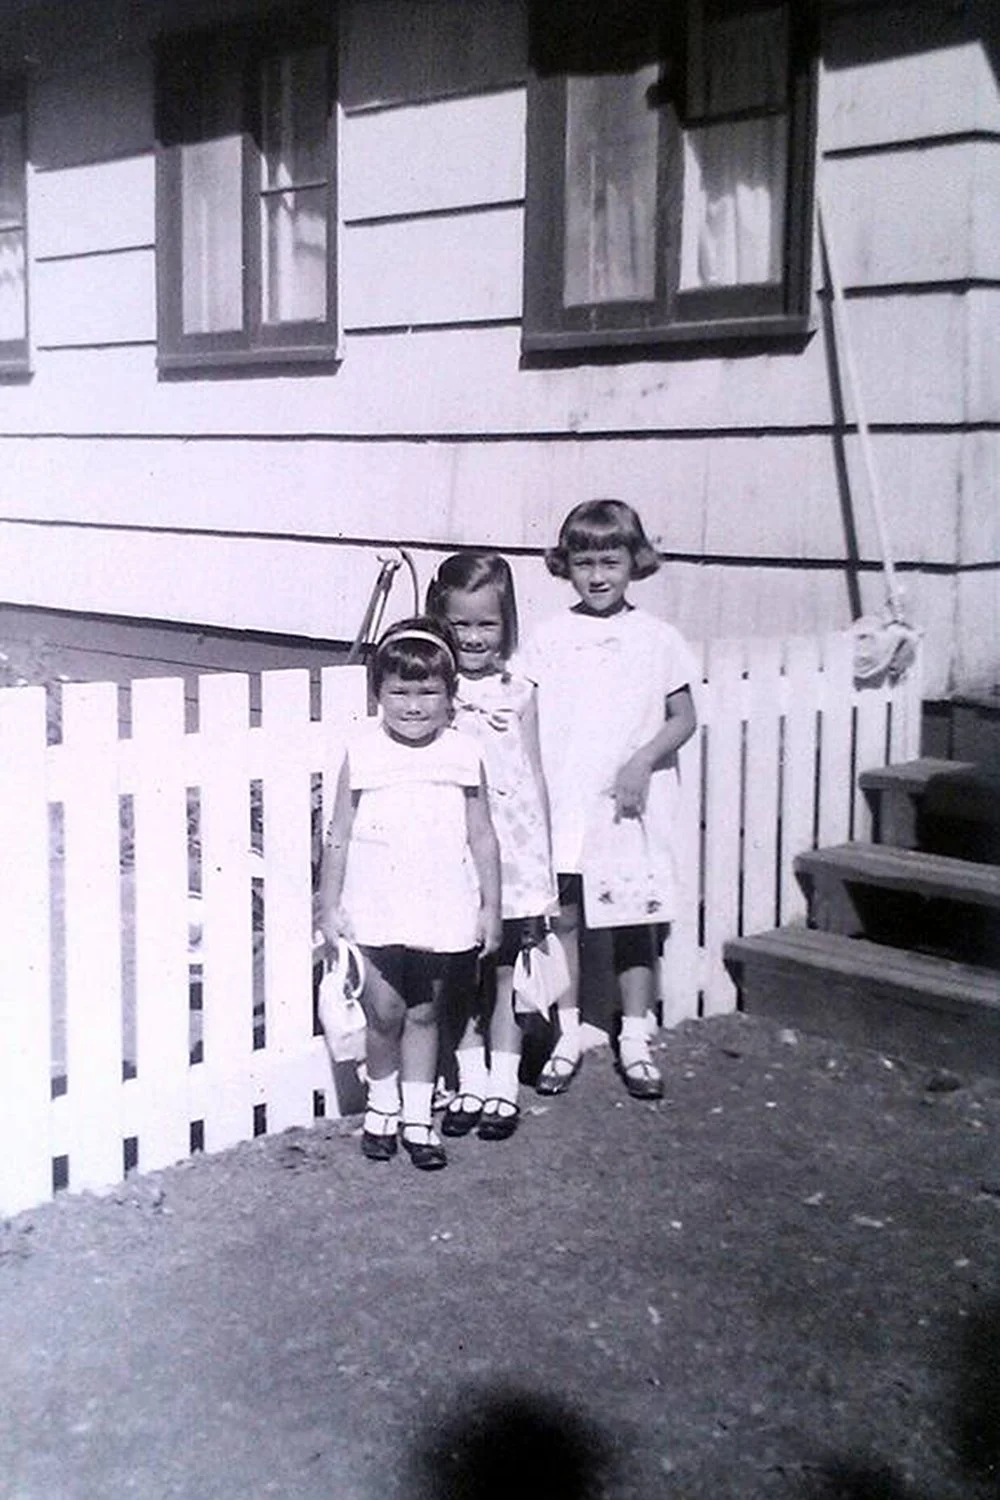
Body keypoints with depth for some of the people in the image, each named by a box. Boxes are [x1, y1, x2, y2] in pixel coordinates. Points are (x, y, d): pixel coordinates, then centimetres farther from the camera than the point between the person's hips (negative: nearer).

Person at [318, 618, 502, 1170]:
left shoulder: (463, 755, -3)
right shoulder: (362, 754, -5)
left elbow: (482, 837, 4)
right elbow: (339, 834, 1)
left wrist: (490, 906, 4)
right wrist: (329, 905, 1)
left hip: (442, 911, 1)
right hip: (377, 911, -1)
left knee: (423, 1015, 12)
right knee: (385, 1013, 6)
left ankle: (417, 1117, 25)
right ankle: (382, 1107, 28)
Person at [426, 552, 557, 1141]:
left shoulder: (518, 693, 0)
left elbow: (534, 779, 4)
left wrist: (543, 865, 4)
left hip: (510, 854, 0)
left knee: (505, 973, 7)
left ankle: (502, 1086, 17)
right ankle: (469, 1085, 20)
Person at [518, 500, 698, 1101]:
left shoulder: (658, 638, 1)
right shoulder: (549, 639, 2)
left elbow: (684, 718, 3)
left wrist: (641, 762, -12)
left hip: (632, 806, 0)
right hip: (563, 807, 0)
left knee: (636, 922, 7)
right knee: (564, 919, 7)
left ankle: (635, 1041, 19)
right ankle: (568, 1036, 20)